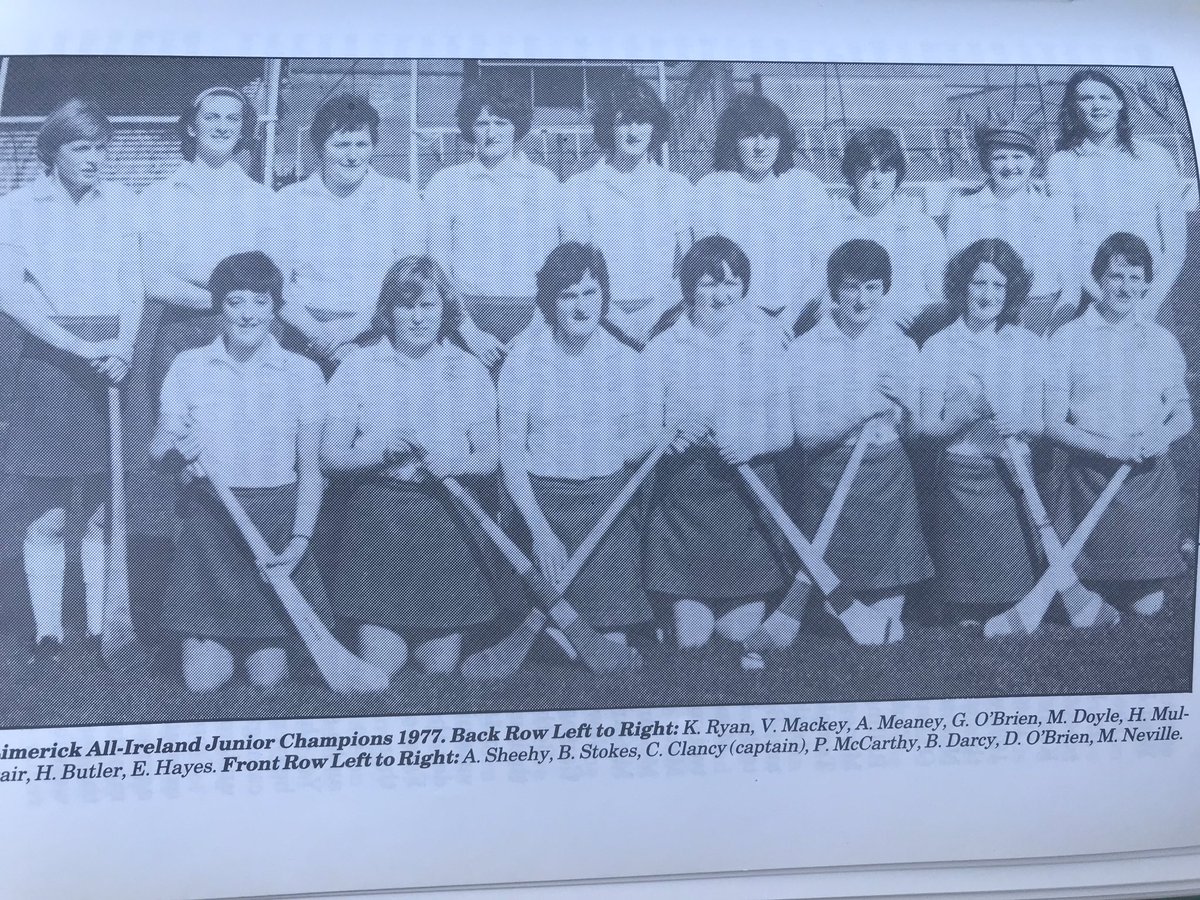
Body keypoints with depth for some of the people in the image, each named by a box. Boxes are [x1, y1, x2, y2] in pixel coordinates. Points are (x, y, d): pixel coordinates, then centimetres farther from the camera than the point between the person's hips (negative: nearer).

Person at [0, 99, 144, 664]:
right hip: (50, 363, -2)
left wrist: (124, 344, -10)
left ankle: (98, 627, 16)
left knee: (102, 512, 6)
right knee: (48, 517, 0)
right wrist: (81, 348, -16)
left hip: (113, 360, 2)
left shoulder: (120, 201, 10)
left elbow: (133, 281, 7)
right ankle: (48, 635, 9)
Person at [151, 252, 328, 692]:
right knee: (203, 680, -2)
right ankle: (208, 634, 30)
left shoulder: (303, 372, -2)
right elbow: (158, 447, 2)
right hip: (207, 522, 1)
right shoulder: (188, 366, 0)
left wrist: (300, 541, -11)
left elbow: (310, 469, -1)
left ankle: (271, 638, 31)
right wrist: (177, 450, -22)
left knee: (268, 678, -2)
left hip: (276, 522, 0)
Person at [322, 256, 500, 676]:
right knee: (379, 665, -2)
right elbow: (330, 455, 1)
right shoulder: (357, 367, 3)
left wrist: (455, 463, -16)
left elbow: (490, 456, 5)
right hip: (378, 519, -1)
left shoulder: (469, 370, 6)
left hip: (447, 520, 1)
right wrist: (381, 452, -16)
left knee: (441, 664, 4)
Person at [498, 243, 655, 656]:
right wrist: (539, 529, -10)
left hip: (608, 503, 2)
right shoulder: (522, 363, -5)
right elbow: (510, 454, -5)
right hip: (543, 504, -1)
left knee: (612, 644, -2)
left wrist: (667, 432, -15)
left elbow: (629, 446, 6)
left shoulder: (625, 361, 1)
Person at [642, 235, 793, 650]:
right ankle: (688, 605, 34)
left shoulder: (766, 344, 1)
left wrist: (753, 443, -20)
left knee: (742, 629, 4)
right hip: (682, 494, -1)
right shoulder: (662, 349, -4)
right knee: (691, 635, 0)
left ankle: (741, 603, 39)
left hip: (749, 491, 1)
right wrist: (676, 437, -26)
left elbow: (786, 429, 0)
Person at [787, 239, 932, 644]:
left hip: (889, 477, 3)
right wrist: (866, 404, -19)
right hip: (829, 478, -3)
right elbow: (806, 432, -13)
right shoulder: (805, 349, -6)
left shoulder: (901, 346, 5)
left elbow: (911, 425, 3)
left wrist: (898, 399, -17)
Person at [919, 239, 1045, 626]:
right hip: (959, 479, -2)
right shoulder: (938, 347, -1)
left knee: (1014, 589, 2)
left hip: (1013, 477, 2)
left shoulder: (1029, 345, 6)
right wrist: (966, 413, -19)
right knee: (964, 601, 1)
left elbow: (1039, 423, 7)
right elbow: (928, 426, -2)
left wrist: (1020, 424, -14)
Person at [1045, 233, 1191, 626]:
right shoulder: (1067, 338, -4)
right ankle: (1079, 587, 33)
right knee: (1085, 617, -3)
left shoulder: (1163, 341, 7)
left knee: (1147, 605, 7)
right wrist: (1110, 446, -20)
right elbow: (1053, 423, -7)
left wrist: (1163, 434, -13)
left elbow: (1183, 413, 10)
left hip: (1150, 478, 3)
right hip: (1089, 475, -3)